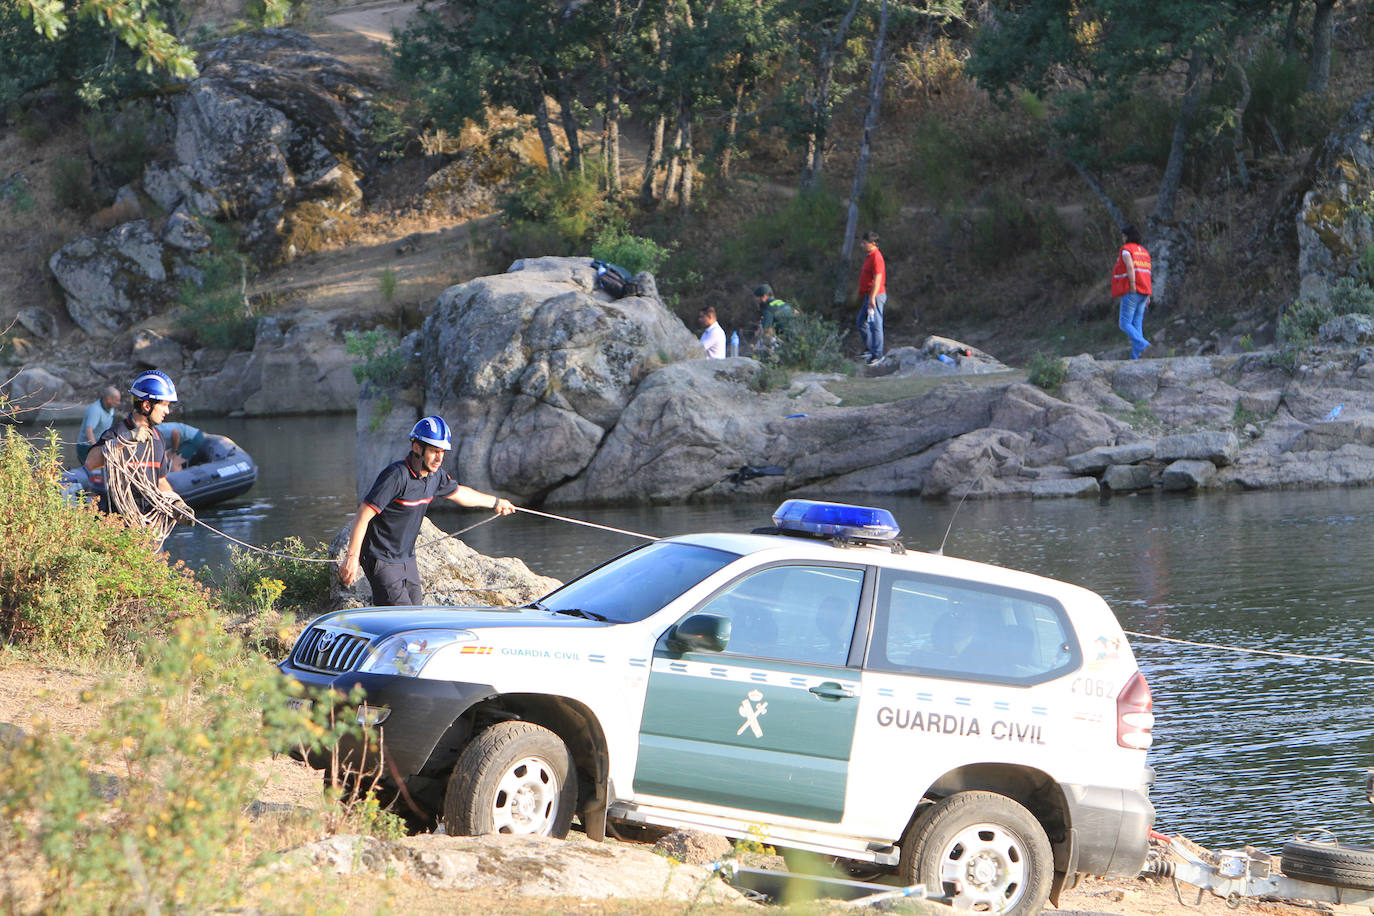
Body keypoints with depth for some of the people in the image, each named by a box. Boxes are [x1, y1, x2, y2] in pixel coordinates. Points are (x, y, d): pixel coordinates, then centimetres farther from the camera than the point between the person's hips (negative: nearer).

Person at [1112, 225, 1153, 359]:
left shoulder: (1126, 250, -6)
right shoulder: (1144, 251, 18)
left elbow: (1130, 267, -23)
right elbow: (1147, 273, 18)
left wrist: (1133, 287, -23)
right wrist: (1147, 295, 18)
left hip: (1131, 292, -7)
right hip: (1144, 292, 7)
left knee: (1125, 324, -5)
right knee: (1137, 325, 6)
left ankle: (1143, 345, -25)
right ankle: (1135, 357, 0)